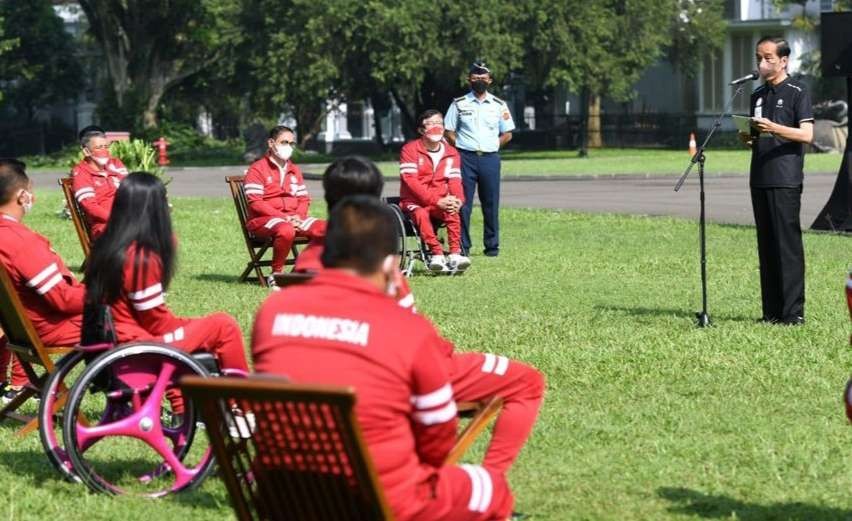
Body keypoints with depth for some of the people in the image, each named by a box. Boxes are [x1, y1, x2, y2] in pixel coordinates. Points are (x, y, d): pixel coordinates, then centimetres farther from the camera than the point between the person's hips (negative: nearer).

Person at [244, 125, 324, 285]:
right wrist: (283, 217, -19)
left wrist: (298, 216, -7)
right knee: (286, 230, -40)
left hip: (293, 218, 6)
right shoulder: (257, 169, -3)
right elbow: (255, 203, -12)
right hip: (263, 220, -6)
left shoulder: (294, 170, 19)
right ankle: (276, 274, -22)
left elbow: (304, 199, 16)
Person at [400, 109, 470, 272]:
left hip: (440, 203, 3)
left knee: (453, 212, -31)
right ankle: (437, 254, -39)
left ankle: (455, 254, -34)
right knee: (421, 214, -37)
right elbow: (410, 180, -15)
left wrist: (458, 200, -23)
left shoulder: (451, 153, 9)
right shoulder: (410, 149, -6)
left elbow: (454, 180, 1)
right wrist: (436, 201, -23)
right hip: (413, 202, -3)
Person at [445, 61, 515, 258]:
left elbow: (507, 134, 13)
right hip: (466, 158, -1)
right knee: (463, 203, -4)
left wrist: (492, 146, 3)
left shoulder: (499, 105, 9)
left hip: (490, 158, 1)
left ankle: (492, 246, 9)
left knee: (491, 204, 2)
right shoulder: (459, 104, 6)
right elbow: (449, 131, 8)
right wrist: (461, 147, -1)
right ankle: (462, 246, 0)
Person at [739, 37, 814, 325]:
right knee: (766, 245, 6)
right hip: (760, 179, 7)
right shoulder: (758, 95, 19)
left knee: (788, 244, -9)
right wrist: (748, 137, 2)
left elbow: (806, 134, -12)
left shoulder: (797, 92, -2)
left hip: (785, 179, -7)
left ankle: (794, 311, -9)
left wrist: (773, 128, -25)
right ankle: (772, 310, 9)